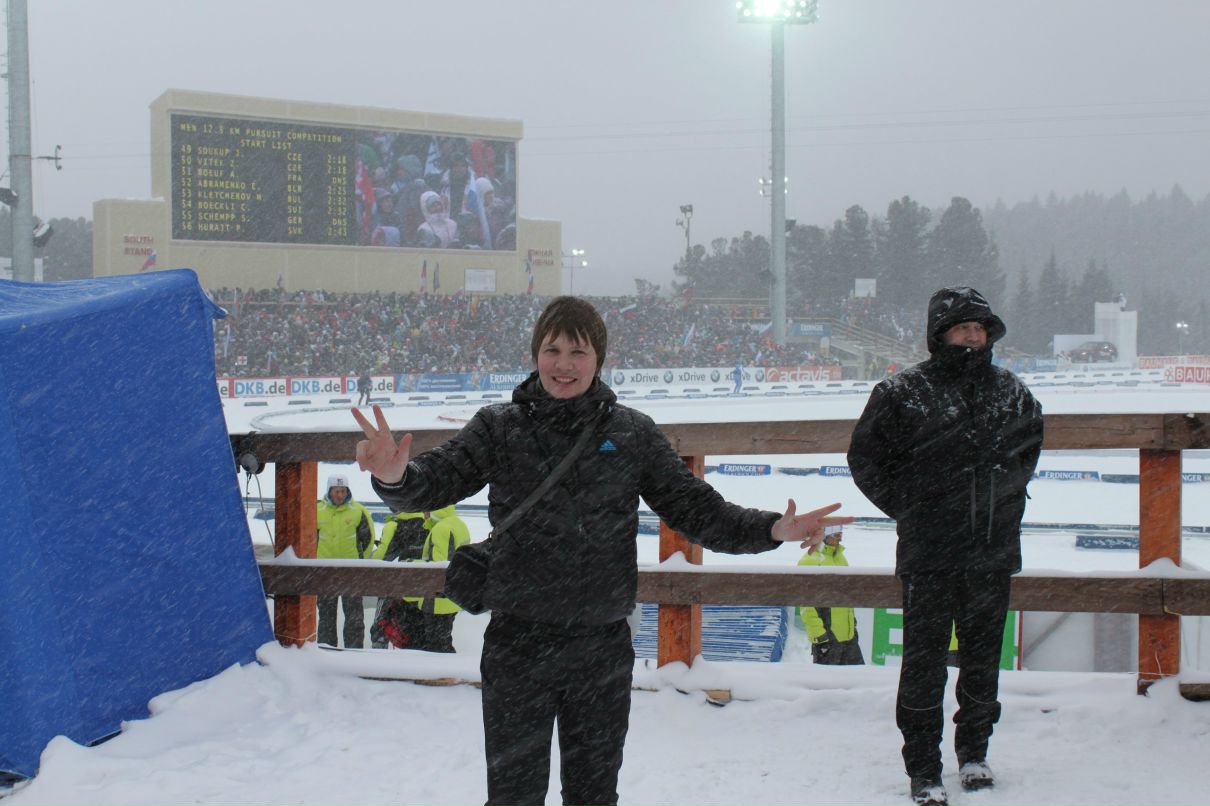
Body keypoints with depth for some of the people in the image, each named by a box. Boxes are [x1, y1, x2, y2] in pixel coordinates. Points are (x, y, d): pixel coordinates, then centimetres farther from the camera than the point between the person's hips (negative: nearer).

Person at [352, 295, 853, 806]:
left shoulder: (633, 434, 2)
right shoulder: (498, 428, 0)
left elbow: (694, 508, 3)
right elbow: (437, 480, -9)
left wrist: (773, 529, -13)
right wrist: (395, 476, -34)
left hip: (603, 647, 2)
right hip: (517, 643, -1)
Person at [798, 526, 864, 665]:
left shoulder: (839, 557, 13)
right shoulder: (809, 561, -14)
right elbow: (807, 604, -17)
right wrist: (819, 634, -20)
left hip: (849, 634, 8)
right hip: (827, 635, -8)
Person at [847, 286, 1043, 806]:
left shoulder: (1011, 392, 6)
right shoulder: (903, 392, -7)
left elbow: (1031, 445, 24)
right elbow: (865, 455, 0)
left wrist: (1003, 497, 14)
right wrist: (906, 506, -3)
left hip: (994, 552, 4)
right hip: (928, 554, -4)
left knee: (983, 655, 14)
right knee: (924, 660, -1)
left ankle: (974, 752, 31)